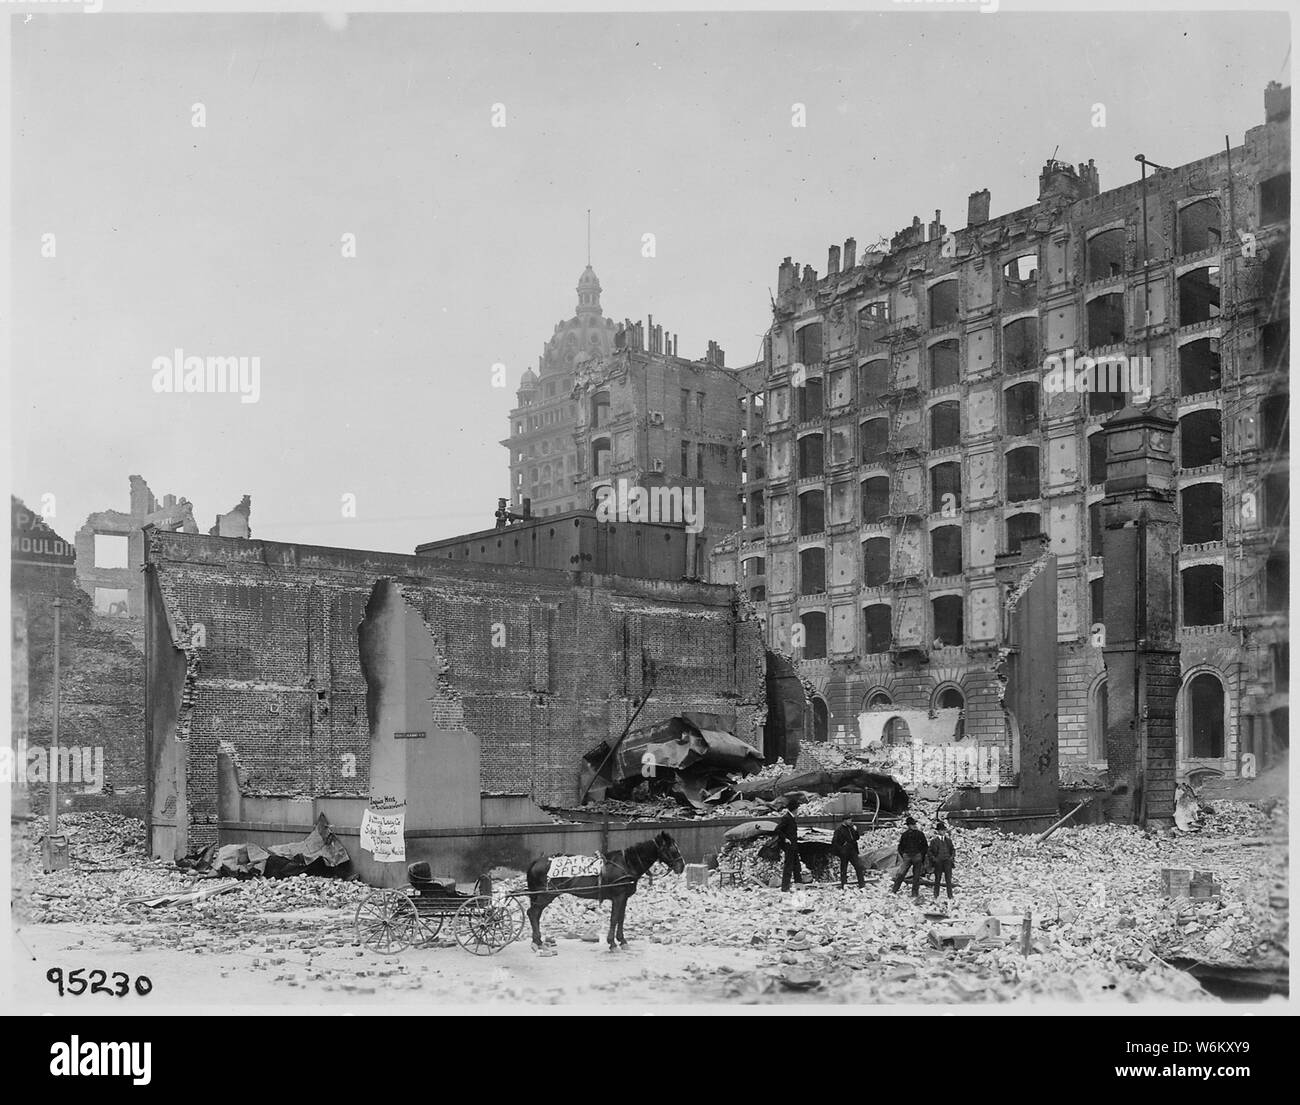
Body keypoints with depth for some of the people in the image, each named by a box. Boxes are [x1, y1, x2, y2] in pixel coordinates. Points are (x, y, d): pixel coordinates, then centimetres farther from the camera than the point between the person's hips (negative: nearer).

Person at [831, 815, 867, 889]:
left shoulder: (851, 828, 9)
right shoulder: (839, 830, -11)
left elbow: (857, 838, 13)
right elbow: (834, 842, -12)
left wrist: (855, 831, -4)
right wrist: (840, 849, -16)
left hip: (852, 851, 5)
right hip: (844, 853, -5)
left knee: (859, 867, -3)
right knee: (843, 870, 3)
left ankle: (861, 885, 0)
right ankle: (842, 887, 12)